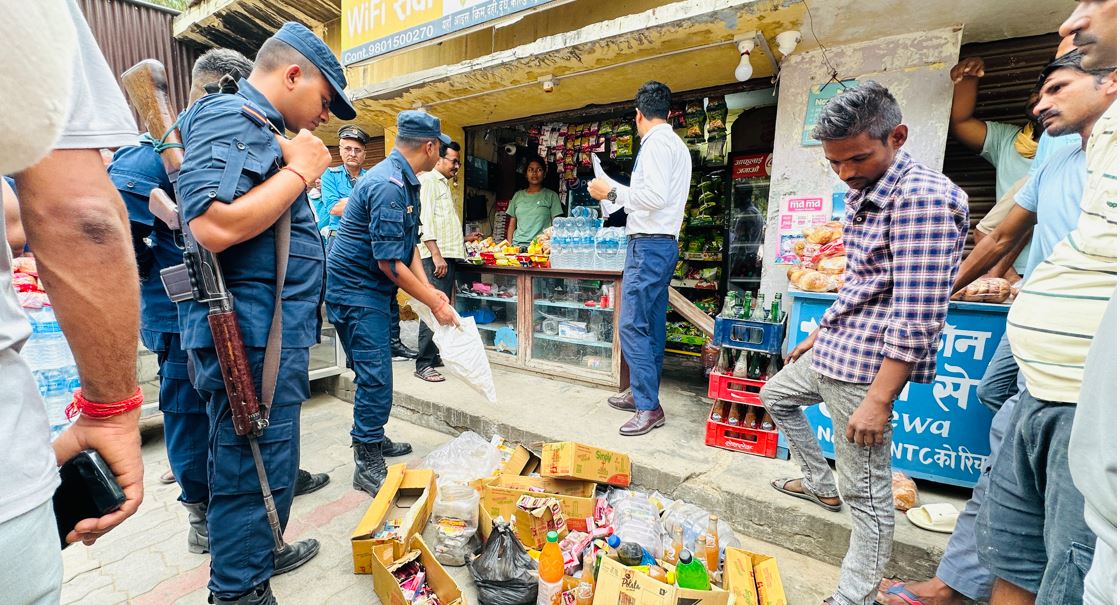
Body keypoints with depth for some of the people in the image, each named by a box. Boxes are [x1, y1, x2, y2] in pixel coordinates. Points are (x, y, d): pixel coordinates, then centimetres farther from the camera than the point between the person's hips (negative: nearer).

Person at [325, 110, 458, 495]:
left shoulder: (406, 181, 10)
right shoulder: (388, 185, -23)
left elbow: (409, 243, 12)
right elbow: (389, 261, -25)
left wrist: (427, 287, -1)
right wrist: (435, 304, -19)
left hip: (371, 289, 10)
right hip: (356, 290, -10)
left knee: (375, 373, 19)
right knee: (375, 377, -7)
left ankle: (374, 439, 35)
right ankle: (367, 466, 6)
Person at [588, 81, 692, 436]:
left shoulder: (656, 143, -10)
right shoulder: (677, 144, 21)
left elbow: (655, 196, -22)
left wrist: (613, 192, -11)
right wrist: (615, 195, 31)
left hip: (648, 244, -11)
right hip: (664, 243, 11)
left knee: (632, 325, -10)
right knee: (651, 326, 13)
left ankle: (649, 407, -5)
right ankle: (642, 393, 23)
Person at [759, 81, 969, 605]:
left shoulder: (923, 197, -20)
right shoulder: (861, 193, 11)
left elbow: (917, 315, -25)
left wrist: (878, 399, -25)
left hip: (864, 363, -10)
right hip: (834, 348, 10)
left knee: (867, 492, 0)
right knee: (774, 396, 28)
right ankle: (820, 485, 42)